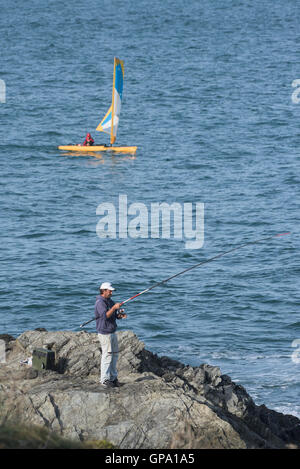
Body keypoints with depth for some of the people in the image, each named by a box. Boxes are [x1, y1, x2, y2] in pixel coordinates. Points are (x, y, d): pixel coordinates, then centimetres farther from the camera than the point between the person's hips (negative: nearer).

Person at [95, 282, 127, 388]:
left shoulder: (110, 301, 13)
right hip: (104, 333, -9)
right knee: (107, 355, -8)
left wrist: (121, 315, -3)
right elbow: (105, 315, -27)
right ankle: (104, 380, -5)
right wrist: (114, 308, -29)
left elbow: (115, 315, 18)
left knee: (115, 354, 12)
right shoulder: (100, 302, -15)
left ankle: (113, 377, 20)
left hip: (112, 332, 9)